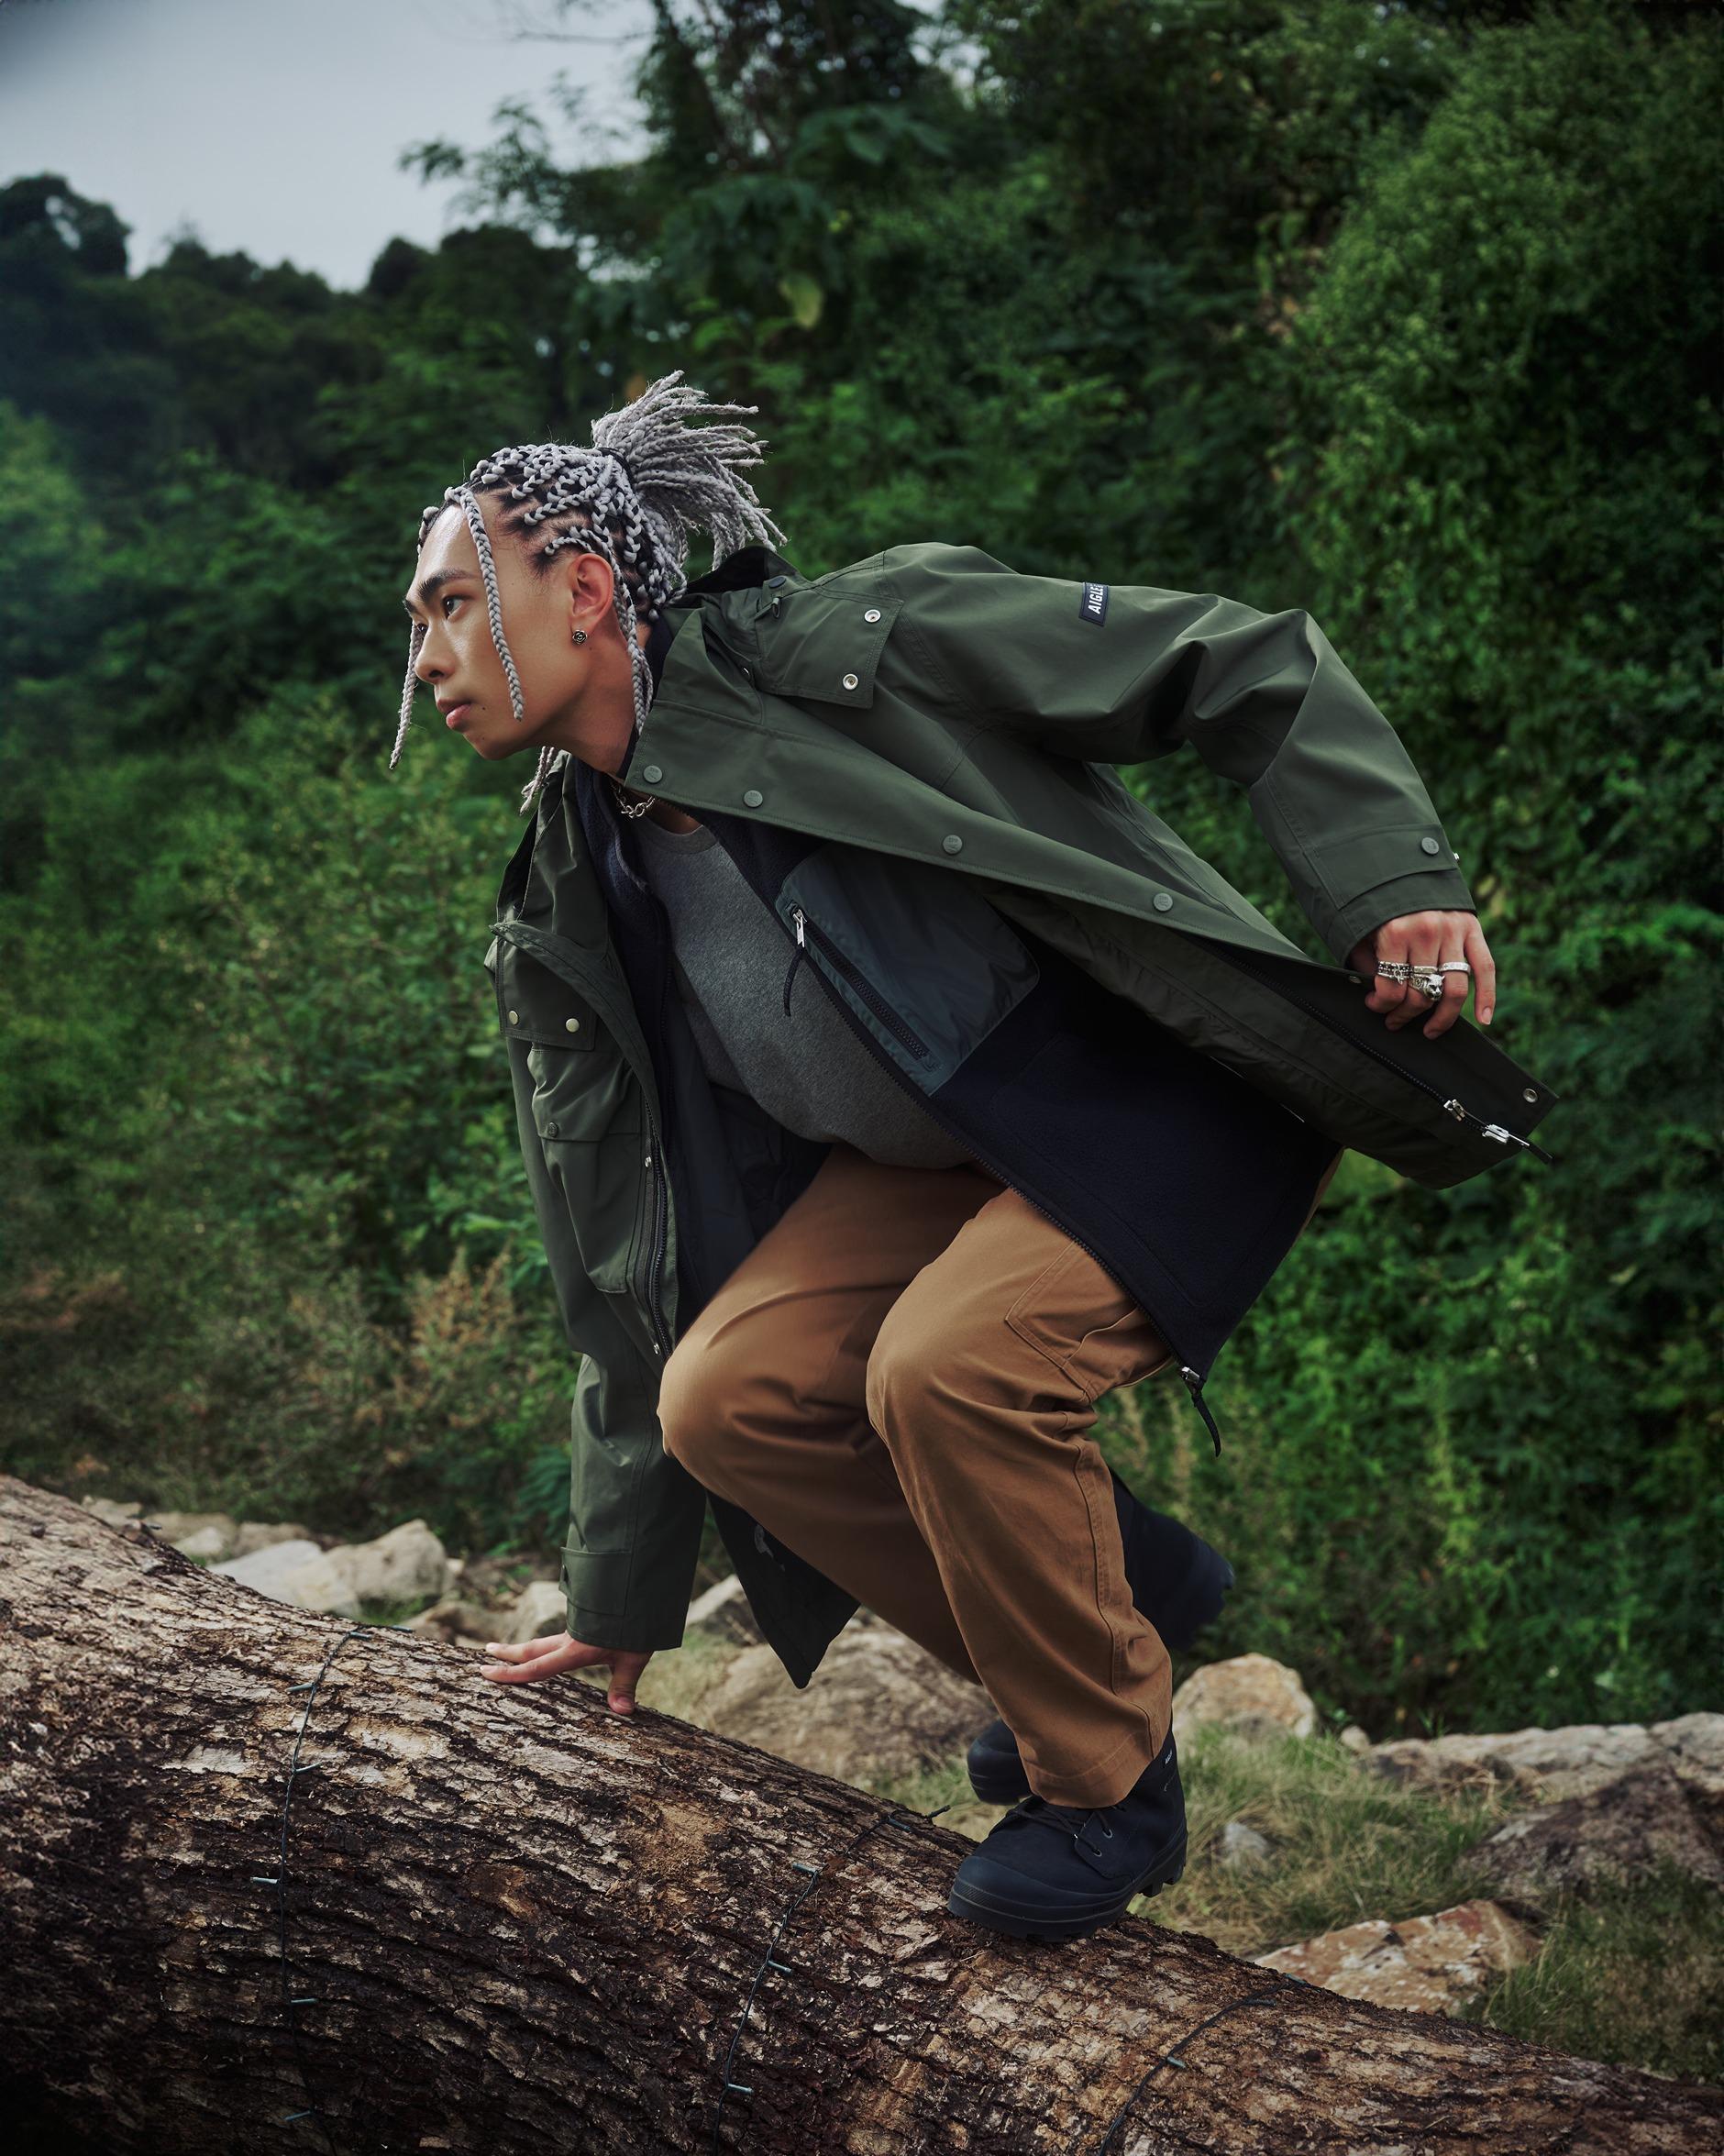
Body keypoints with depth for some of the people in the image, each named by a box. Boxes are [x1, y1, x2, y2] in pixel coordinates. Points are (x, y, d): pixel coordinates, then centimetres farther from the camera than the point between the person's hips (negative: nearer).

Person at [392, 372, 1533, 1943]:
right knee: (725, 1397, -16)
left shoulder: (856, 647, -17)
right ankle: (1117, 1593, 7)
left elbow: (1255, 667, -14)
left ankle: (1106, 1778, -4)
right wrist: (621, 1602, 10)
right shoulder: (567, 921, 1)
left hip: (1174, 1102, -6)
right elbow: (629, 1264, 8)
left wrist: (1395, 885, -29)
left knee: (948, 1363, -30)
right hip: (929, 1164, 7)